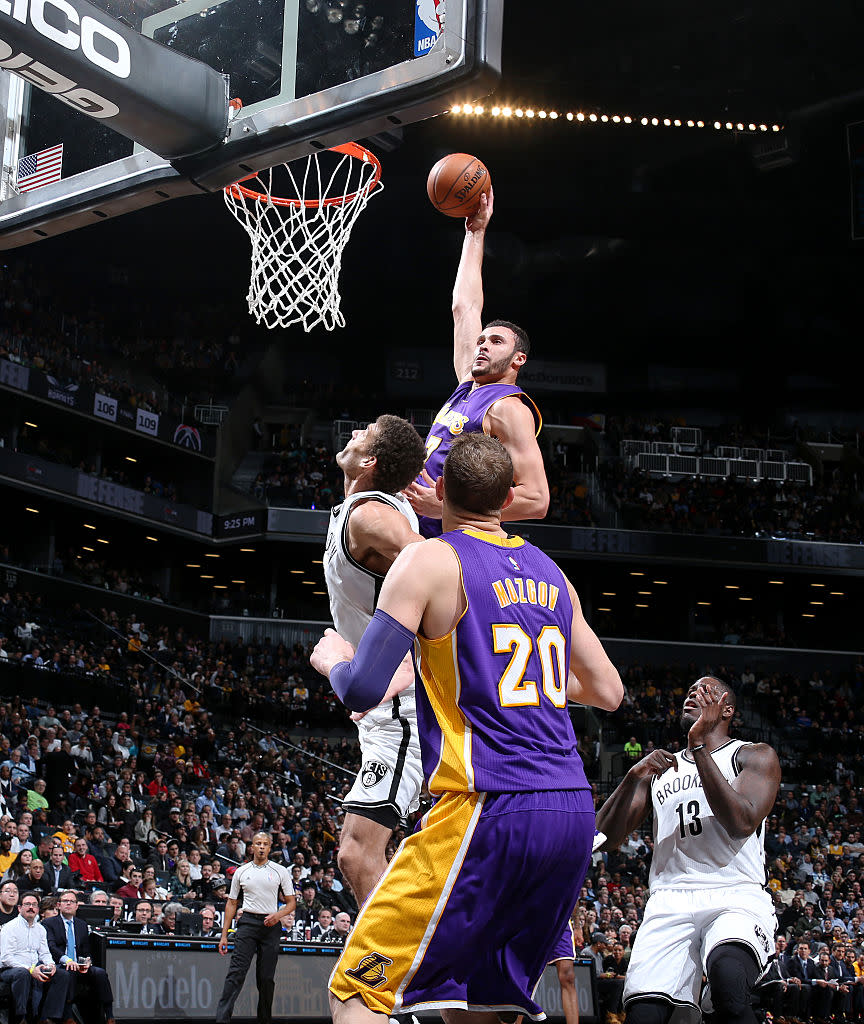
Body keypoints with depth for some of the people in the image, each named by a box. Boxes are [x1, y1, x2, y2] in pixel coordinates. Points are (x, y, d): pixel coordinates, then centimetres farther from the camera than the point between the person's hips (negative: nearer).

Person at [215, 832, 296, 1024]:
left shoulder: (280, 871, 8)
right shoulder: (241, 872, 11)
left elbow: (291, 902, 9)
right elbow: (231, 903, 14)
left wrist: (278, 915, -12)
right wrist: (224, 934, 9)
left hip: (271, 925, 0)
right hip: (248, 922, 0)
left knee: (267, 978, 1)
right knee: (236, 972, -13)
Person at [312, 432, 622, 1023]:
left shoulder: (430, 560, -3)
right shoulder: (550, 573, 16)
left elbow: (363, 692, -9)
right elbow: (608, 694, 23)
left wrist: (332, 661, 13)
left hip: (487, 809, -7)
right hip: (575, 813, 7)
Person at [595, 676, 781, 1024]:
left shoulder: (756, 756, 12)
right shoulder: (658, 767, 25)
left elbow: (742, 824, -8)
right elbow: (605, 838, 15)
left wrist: (701, 746, -8)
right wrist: (634, 776, -1)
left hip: (736, 895, -4)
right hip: (670, 901, 4)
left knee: (728, 982, -37)